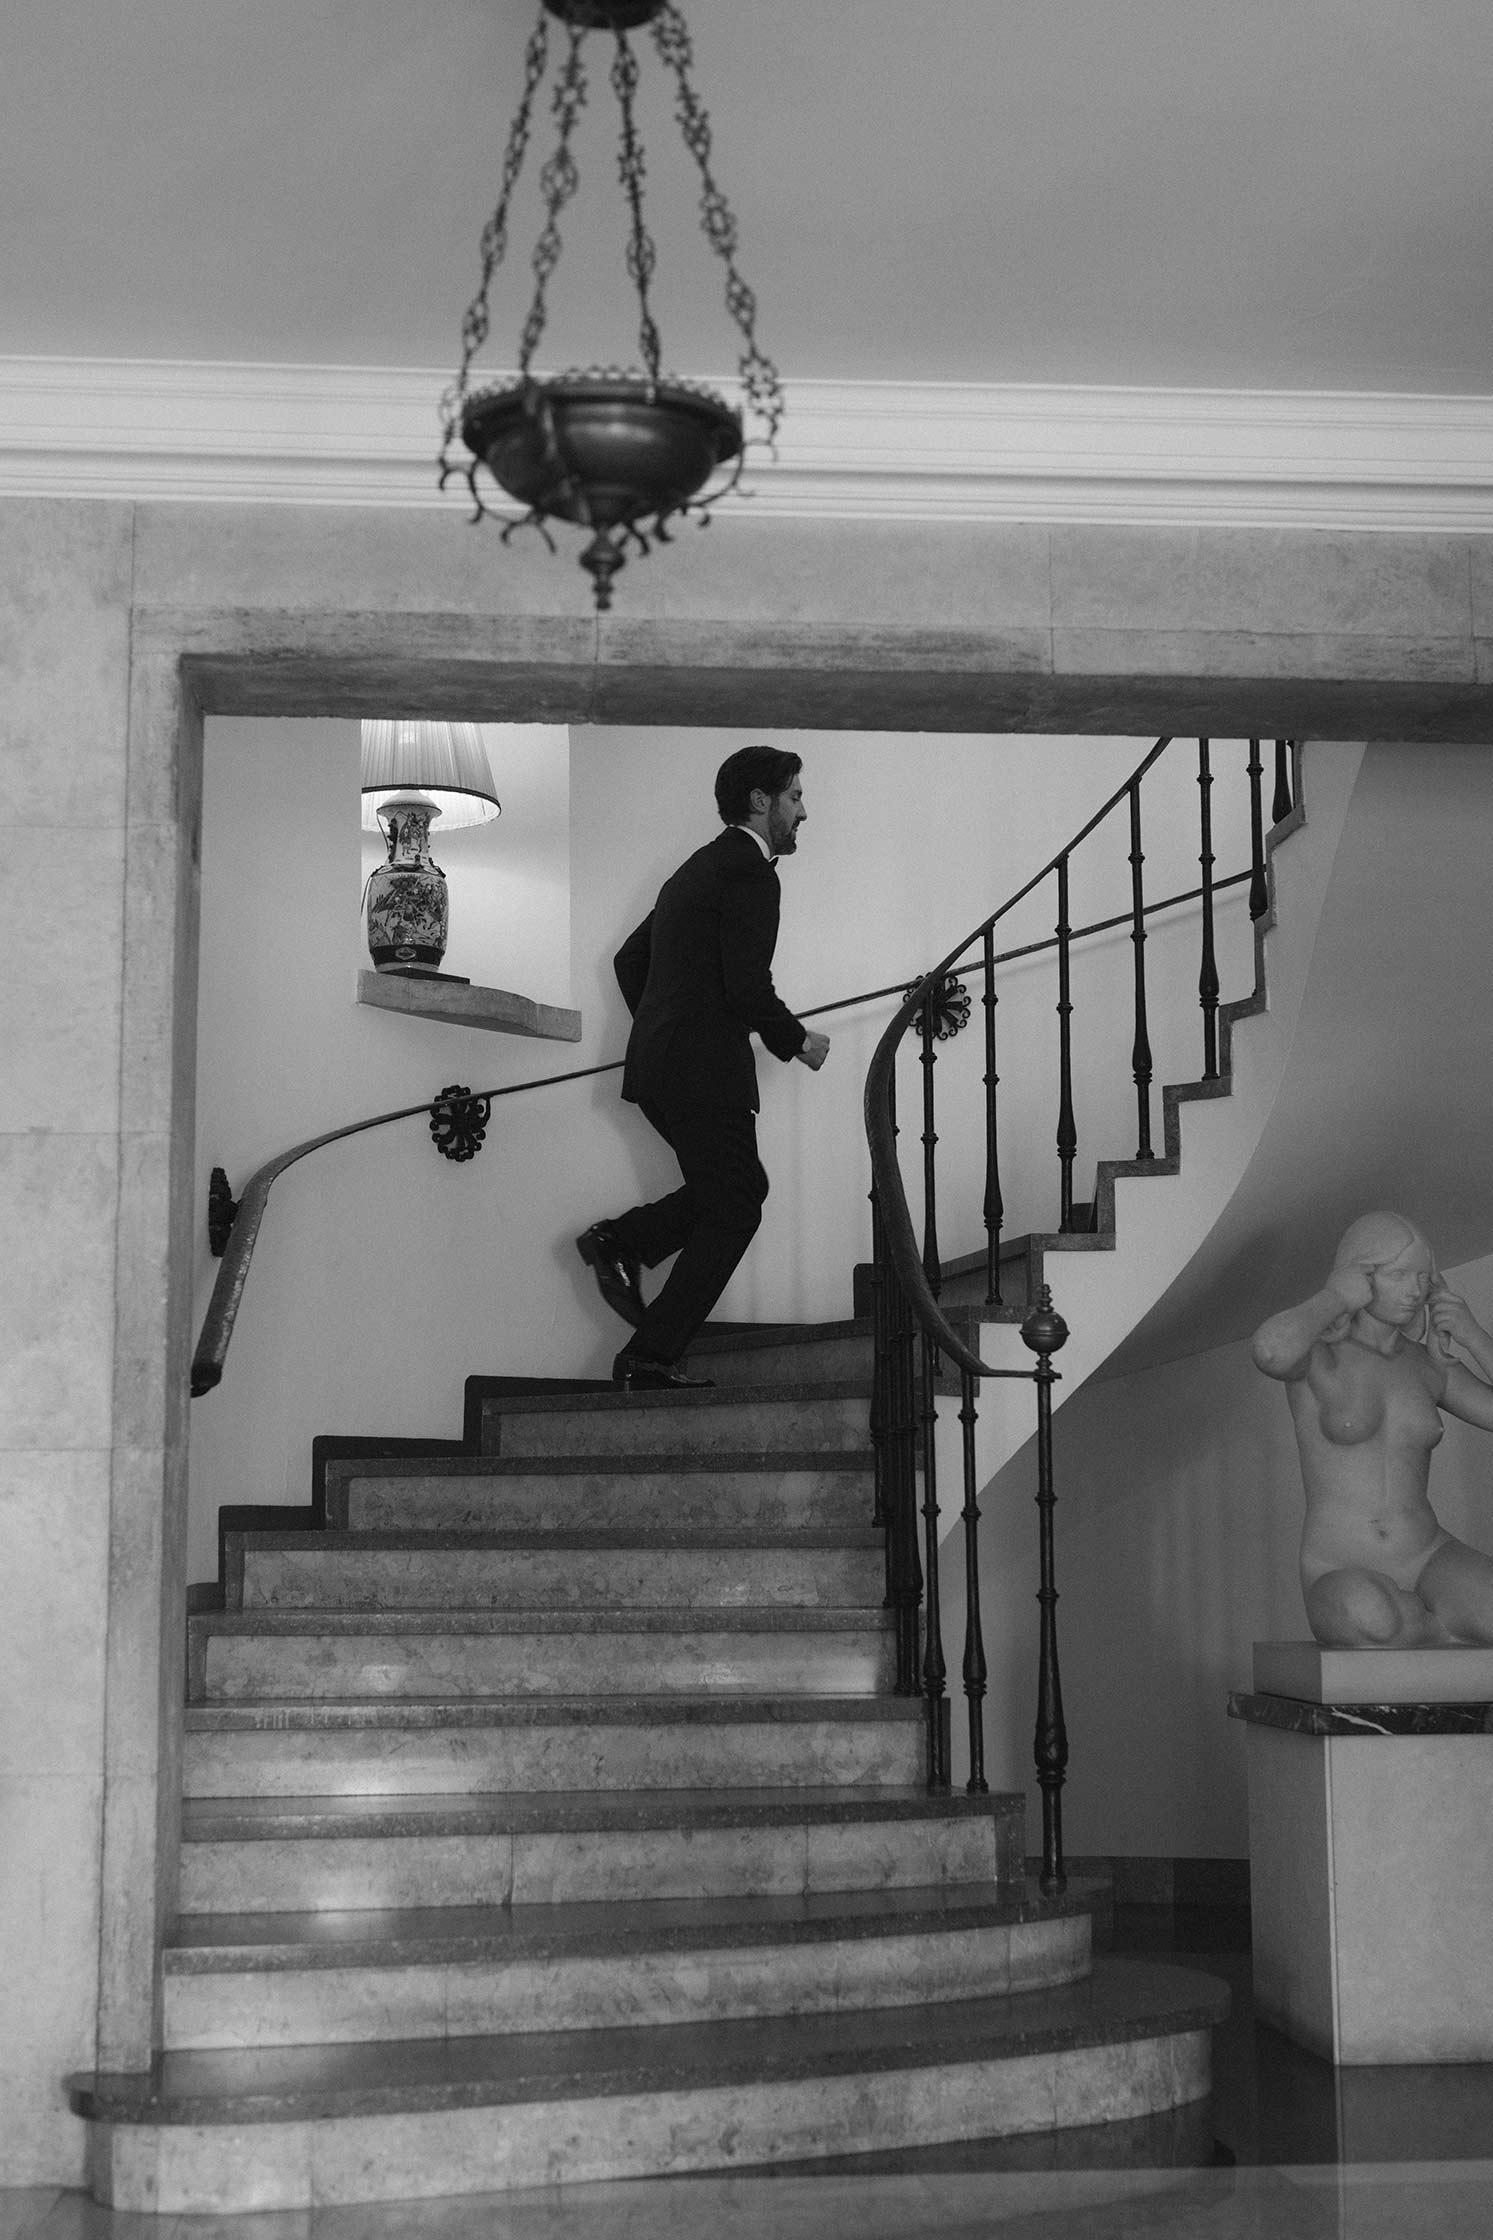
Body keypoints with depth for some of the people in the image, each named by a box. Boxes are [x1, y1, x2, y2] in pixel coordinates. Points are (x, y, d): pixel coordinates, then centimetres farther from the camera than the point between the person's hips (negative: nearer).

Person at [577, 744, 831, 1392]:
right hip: (706, 1071, -9)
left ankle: (617, 1242, 10)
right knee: (732, 1214, -1)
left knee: (741, 1189, 20)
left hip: (660, 1066, 9)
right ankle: (650, 1358, -1)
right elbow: (748, 987, -20)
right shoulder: (749, 872, -12)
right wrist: (797, 1040, -4)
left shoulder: (699, 868, 18)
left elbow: (629, 958, 25)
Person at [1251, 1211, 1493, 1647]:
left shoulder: (1429, 1366, 11)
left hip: (1431, 1563, 1)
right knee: (1371, 1615, -42)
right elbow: (1270, 1350, -33)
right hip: (1342, 1582, -1)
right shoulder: (1314, 1354, -6)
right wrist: (1335, 1297, -15)